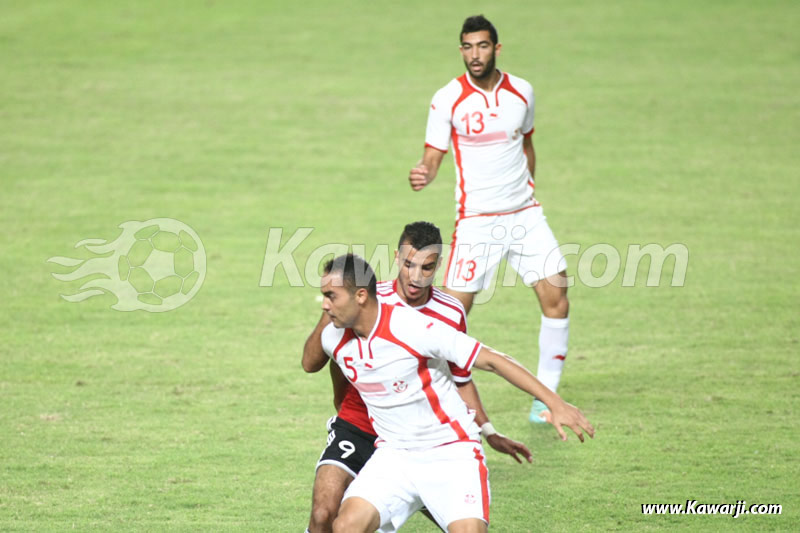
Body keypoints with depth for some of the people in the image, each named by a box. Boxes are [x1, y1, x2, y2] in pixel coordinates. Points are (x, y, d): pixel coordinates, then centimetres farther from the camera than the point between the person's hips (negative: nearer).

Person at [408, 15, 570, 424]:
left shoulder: (521, 92, 4)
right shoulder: (448, 99, -7)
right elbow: (433, 157, -7)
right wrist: (423, 175, -29)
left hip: (525, 214, 3)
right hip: (475, 219, -3)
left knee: (556, 295, -5)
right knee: (453, 309, -10)